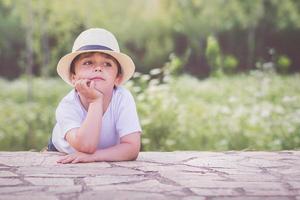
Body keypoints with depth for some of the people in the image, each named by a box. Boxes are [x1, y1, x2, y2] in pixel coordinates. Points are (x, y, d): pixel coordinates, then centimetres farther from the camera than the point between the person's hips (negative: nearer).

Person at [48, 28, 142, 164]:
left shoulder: (123, 98, -28)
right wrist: (96, 100, -45)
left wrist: (93, 156, -44)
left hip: (110, 162, 2)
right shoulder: (67, 106, -31)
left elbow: (132, 148, -32)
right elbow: (85, 146, -45)